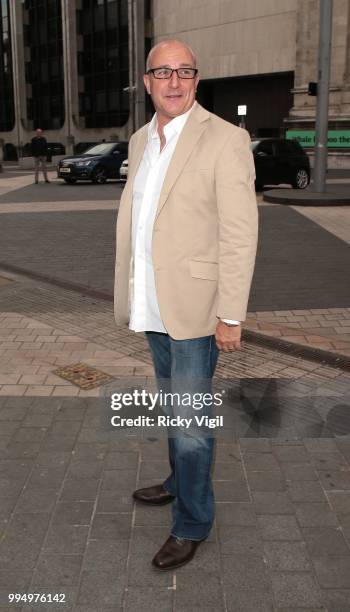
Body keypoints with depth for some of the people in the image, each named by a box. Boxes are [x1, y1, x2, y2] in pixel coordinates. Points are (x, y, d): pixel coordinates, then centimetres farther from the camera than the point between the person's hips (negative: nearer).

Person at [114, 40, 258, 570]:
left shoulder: (225, 140, -12)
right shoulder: (140, 141, 10)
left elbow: (240, 235, -14)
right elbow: (134, 221, 13)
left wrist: (231, 317, -16)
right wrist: (130, 293, 11)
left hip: (195, 307, -6)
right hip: (154, 307, 7)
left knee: (190, 419, 1)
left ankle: (192, 522, 20)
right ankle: (180, 483, 42)